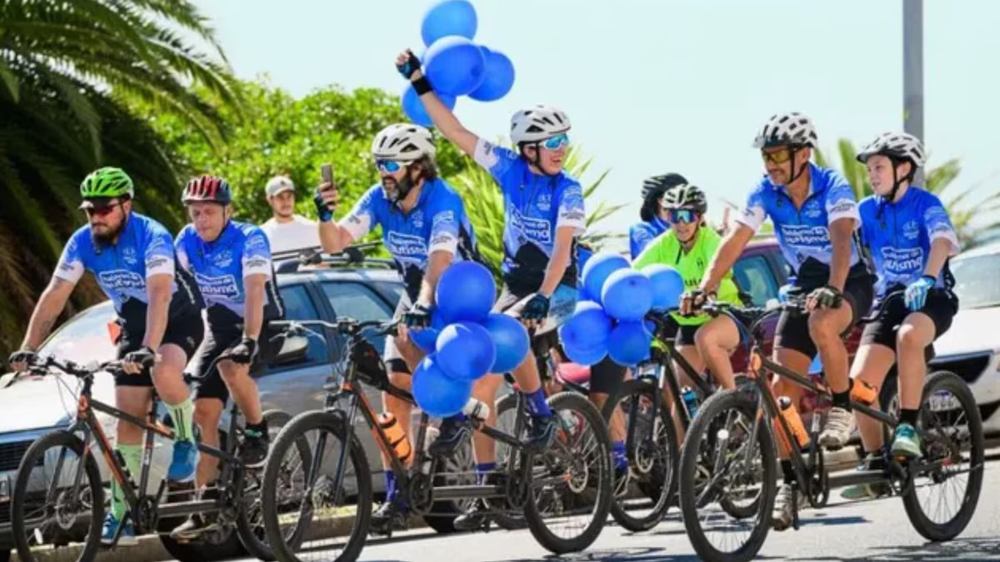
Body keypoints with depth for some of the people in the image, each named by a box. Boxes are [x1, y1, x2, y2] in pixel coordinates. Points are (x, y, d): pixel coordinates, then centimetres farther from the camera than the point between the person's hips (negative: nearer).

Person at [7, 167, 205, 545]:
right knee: (128, 420, -1)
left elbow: (159, 294, -39)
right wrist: (28, 349, -23)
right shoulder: (83, 242, -11)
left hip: (179, 319, -6)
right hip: (134, 326, 6)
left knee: (164, 373, -37)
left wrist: (148, 350, -52)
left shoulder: (151, 236, -28)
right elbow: (55, 295, -13)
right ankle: (122, 511, 6)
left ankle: (186, 442, -10)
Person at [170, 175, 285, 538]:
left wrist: (249, 341, -44)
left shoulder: (249, 239, -21)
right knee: (204, 412, -6)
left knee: (231, 368, -37)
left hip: (263, 324, -5)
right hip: (220, 325, 5)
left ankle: (257, 433, -12)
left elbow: (254, 292, -33)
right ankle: (206, 504, -4)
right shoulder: (186, 243, -5)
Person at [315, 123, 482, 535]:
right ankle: (396, 496, -7)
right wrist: (325, 216, -35)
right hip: (417, 299, 6)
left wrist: (423, 306, -55)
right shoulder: (379, 199, -8)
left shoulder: (442, 201, -27)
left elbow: (440, 260, -41)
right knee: (395, 390, -6)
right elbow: (335, 242, -14)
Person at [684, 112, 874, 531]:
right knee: (784, 385, -6)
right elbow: (735, 241, -17)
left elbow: (841, 239, -37)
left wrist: (832, 290, -54)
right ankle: (789, 483, -1)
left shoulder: (832, 187, -23)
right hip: (805, 285, 5)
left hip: (850, 282, -5)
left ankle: (842, 408, -18)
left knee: (821, 324, -39)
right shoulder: (766, 193, -9)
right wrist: (704, 289, -31)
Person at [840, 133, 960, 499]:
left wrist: (927, 279, -46)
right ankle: (875, 465, -2)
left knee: (909, 335, -40)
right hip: (889, 301, 5)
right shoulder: (868, 210, 3)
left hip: (932, 300, -5)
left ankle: (908, 427, -31)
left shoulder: (926, 204, -10)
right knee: (859, 381, -14)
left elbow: (942, 242, -27)